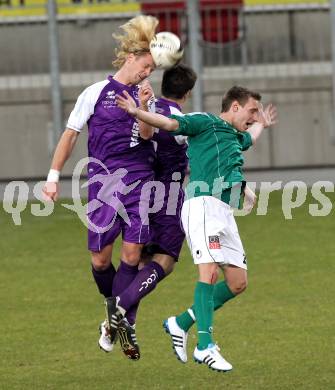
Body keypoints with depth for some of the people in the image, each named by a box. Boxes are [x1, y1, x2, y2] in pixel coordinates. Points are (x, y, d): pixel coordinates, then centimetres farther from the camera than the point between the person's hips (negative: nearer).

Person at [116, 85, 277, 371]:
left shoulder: (235, 139, 31)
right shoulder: (205, 122, 5)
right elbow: (171, 123, -10)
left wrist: (262, 125, 74)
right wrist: (137, 113, -25)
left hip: (225, 213, 9)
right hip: (203, 204, -9)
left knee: (238, 284, 4)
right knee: (210, 270, -22)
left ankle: (181, 324, 14)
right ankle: (206, 347, -28)